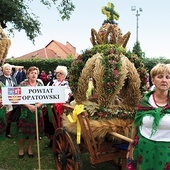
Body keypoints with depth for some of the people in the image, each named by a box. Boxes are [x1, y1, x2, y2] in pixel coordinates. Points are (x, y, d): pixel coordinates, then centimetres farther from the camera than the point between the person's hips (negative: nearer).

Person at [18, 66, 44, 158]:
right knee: (23, 130, 4)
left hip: (37, 110, 2)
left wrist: (38, 105, -16)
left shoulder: (40, 84, 4)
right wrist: (29, 106, -19)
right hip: (25, 110, -2)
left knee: (33, 130, 9)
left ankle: (30, 148, 28)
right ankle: (21, 148, 25)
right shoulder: (23, 84, -3)